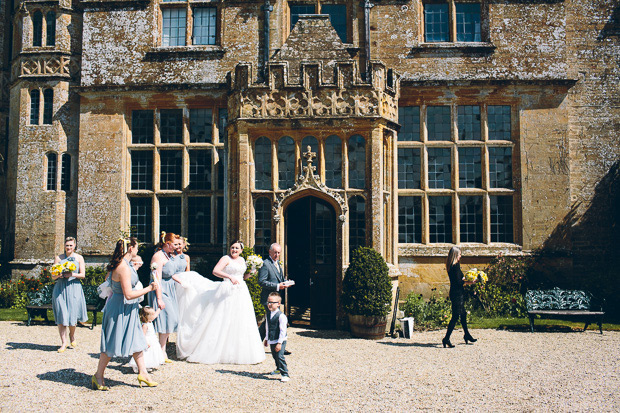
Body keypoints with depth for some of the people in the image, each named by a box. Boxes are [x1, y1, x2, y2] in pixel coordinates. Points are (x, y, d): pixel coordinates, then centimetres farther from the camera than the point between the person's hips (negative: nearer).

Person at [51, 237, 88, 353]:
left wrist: (72, 274, -15)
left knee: (72, 313, -1)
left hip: (74, 288, -1)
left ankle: (72, 336, 25)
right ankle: (64, 341, 4)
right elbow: (53, 276, 7)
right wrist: (59, 275, -16)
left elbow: (83, 275, 2)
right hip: (60, 288, 1)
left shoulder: (79, 258, 9)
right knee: (61, 314, -4)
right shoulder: (58, 258, 10)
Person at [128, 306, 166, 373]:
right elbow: (143, 335, -24)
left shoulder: (150, 322, 5)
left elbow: (155, 315, 21)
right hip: (148, 341, -9)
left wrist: (159, 308, 27)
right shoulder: (145, 325, -23)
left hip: (153, 342, 9)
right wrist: (146, 343, -28)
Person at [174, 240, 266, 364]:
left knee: (241, 323, 6)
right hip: (228, 292, -7)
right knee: (224, 322, -5)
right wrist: (230, 277, -27)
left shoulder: (242, 260, 17)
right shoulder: (226, 259, -4)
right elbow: (215, 271, -18)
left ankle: (240, 353, 14)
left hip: (241, 293, 7)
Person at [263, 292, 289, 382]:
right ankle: (278, 369, 46)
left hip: (280, 341, -7)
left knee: (280, 356, -16)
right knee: (274, 356, 21)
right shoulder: (267, 315, 6)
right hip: (271, 341, 8)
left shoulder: (281, 316, -18)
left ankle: (285, 374, -9)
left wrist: (279, 343, -21)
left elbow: (283, 331, -19)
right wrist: (266, 339, 22)